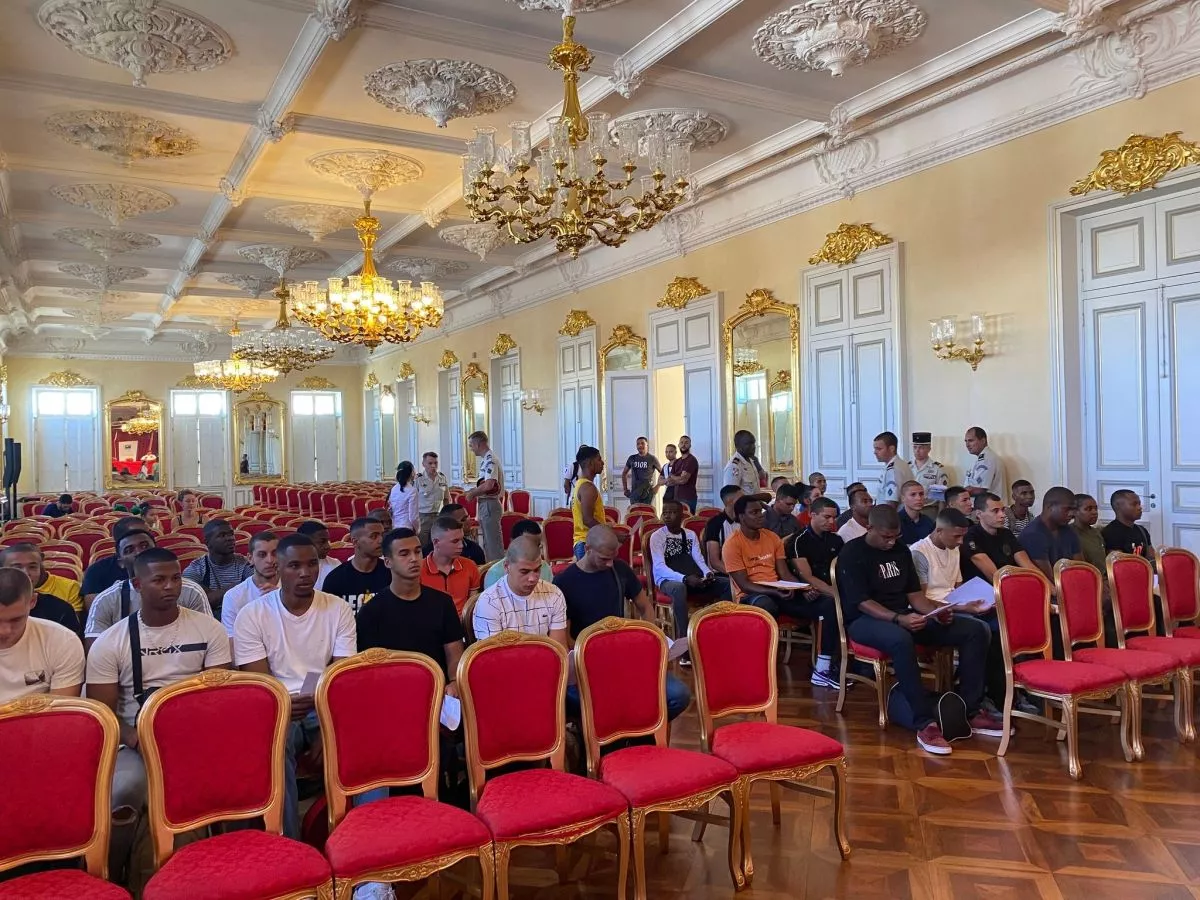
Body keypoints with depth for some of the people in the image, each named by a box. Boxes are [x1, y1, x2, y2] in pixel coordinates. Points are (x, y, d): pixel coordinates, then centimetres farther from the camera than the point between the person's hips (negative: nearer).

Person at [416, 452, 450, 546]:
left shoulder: (442, 478, 7)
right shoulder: (418, 479, -6)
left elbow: (447, 499, 18)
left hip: (439, 516, 4)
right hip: (423, 517, -4)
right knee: (423, 547, -4)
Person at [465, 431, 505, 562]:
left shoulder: (490, 460, -16)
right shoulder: (485, 459, 14)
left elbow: (489, 485, -27)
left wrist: (472, 493, -12)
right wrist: (475, 490, 10)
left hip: (489, 505, -10)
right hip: (484, 505, 10)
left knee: (493, 543, -7)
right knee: (487, 543, 16)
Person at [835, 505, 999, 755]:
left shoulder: (901, 551, 12)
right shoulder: (852, 554, -10)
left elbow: (914, 594, 11)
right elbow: (862, 603, -17)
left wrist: (937, 612, -9)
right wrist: (898, 619, -31)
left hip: (906, 616, 7)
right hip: (866, 620, -7)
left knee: (977, 629, -8)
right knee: (900, 640, -43)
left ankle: (972, 711, -8)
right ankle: (925, 723, -37)